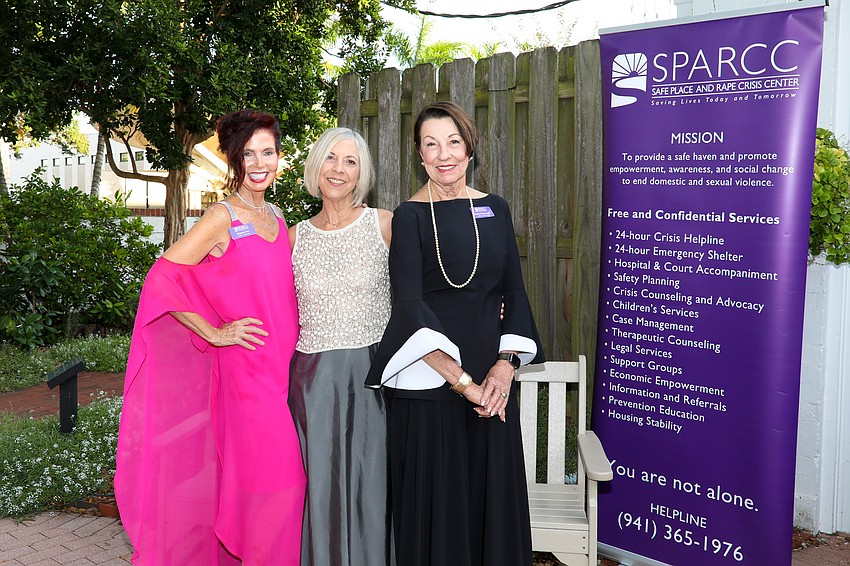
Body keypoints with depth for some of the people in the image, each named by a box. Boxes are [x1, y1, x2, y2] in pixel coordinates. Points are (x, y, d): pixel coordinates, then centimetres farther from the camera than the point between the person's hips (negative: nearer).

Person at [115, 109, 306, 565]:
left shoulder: (275, 216, 12)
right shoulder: (222, 217, -9)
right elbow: (162, 278, -16)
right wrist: (214, 333, -14)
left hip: (284, 364, 7)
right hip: (247, 368, -7)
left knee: (285, 475, 12)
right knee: (267, 478, -2)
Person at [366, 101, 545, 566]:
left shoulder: (494, 209, 8)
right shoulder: (409, 216, -5)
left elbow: (514, 292, 8)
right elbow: (410, 306, -13)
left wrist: (507, 363, -7)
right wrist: (462, 380, -19)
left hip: (492, 378, 4)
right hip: (428, 382, -4)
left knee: (493, 492, 12)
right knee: (435, 498, 5)